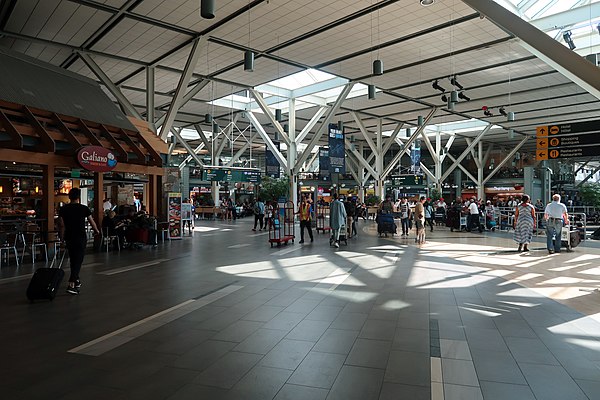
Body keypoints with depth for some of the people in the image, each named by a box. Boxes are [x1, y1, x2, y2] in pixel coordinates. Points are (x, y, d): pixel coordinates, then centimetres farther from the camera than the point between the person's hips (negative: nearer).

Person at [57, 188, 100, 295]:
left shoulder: (63, 209, 1)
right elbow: (92, 222, 4)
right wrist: (96, 231, 21)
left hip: (69, 238, 4)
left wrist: (61, 237, 15)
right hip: (80, 237, -4)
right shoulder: (84, 208, -7)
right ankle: (71, 285, -14)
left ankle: (76, 280, 31)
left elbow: (61, 225, 2)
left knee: (73, 259, 19)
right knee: (78, 260, -4)